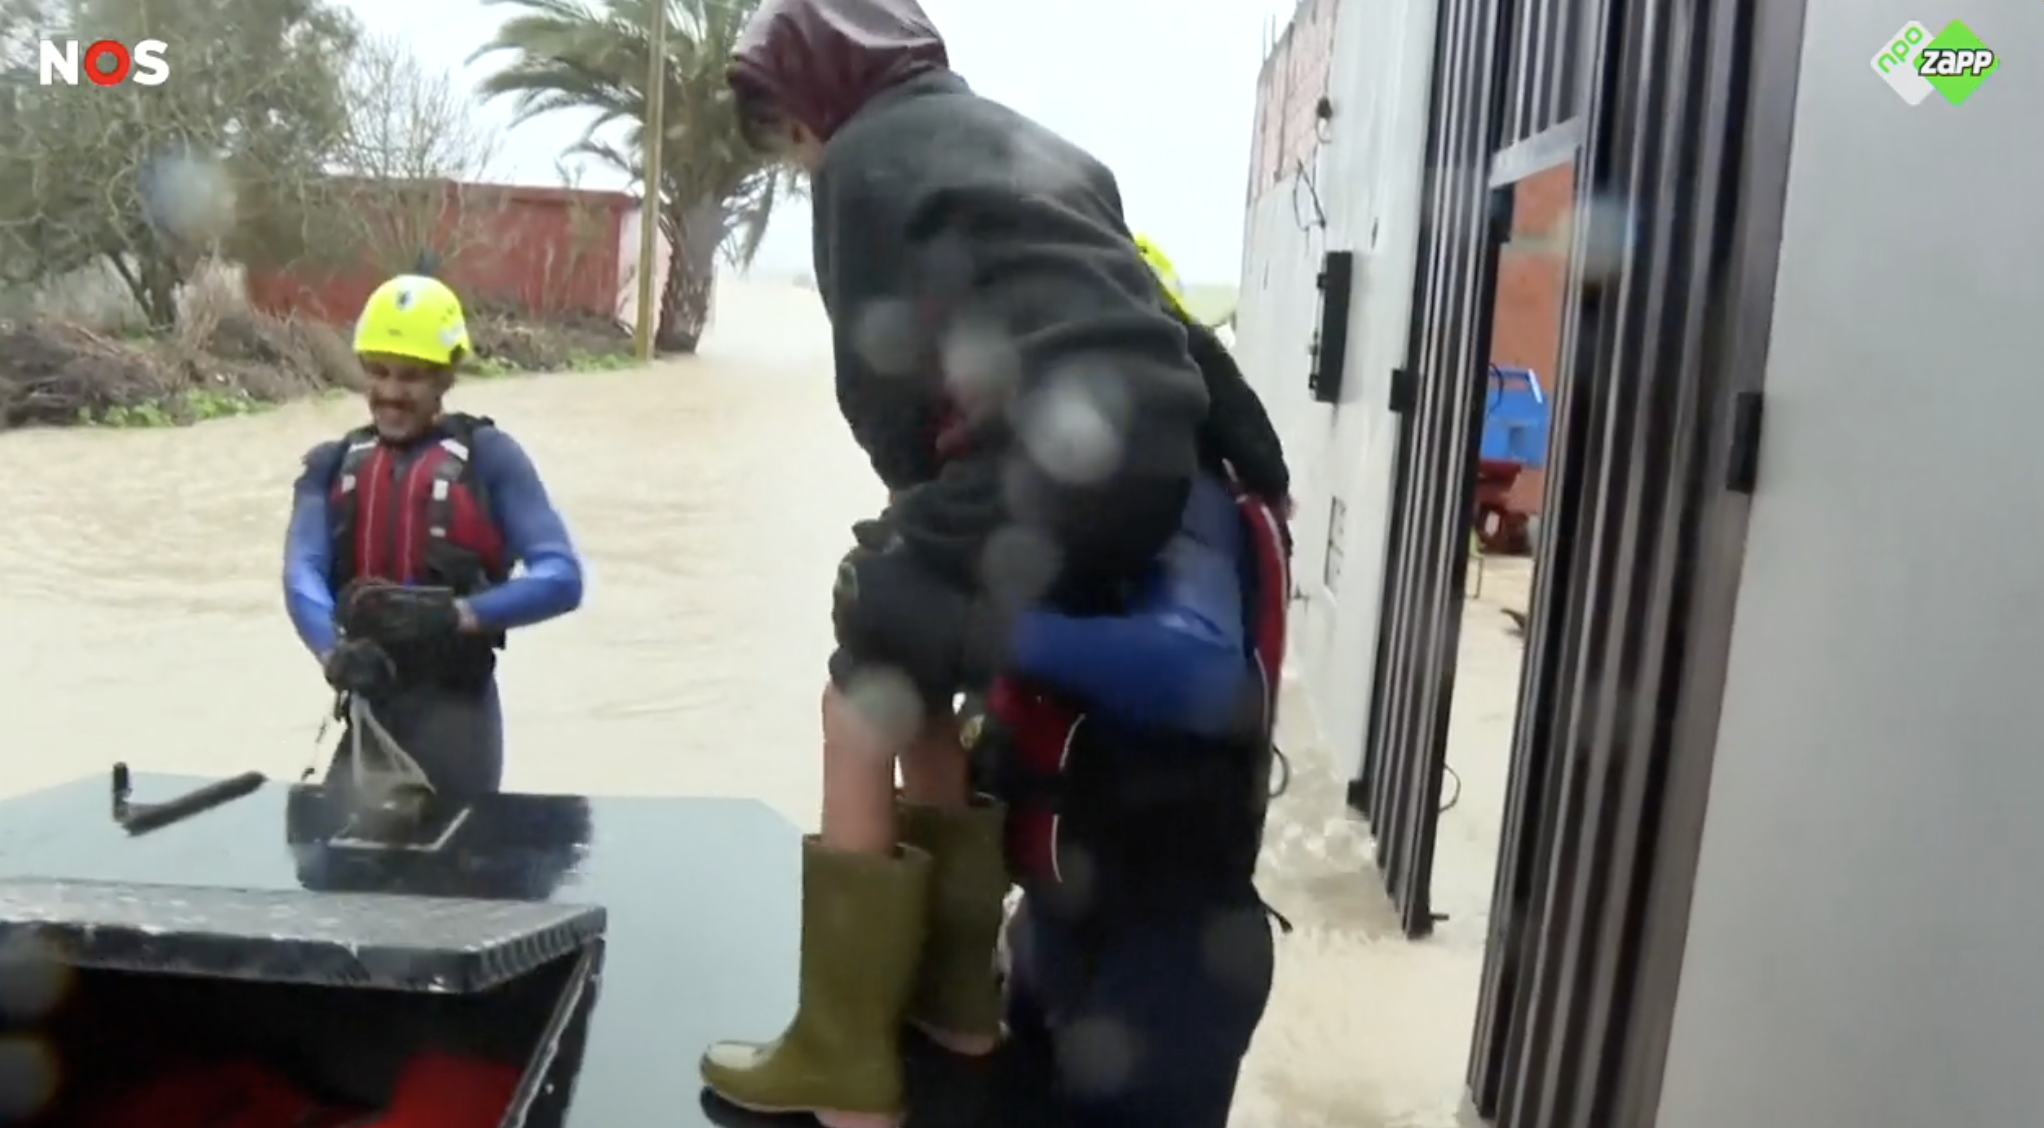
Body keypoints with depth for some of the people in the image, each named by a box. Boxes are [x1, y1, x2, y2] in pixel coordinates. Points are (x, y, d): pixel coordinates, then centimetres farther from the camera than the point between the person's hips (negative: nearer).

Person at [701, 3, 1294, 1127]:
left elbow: (881, 374, 4)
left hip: (1048, 467, -8)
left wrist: (927, 515, 18)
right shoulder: (1022, 140, 30)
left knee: (863, 714, 4)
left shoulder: (867, 161, 7)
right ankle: (952, 994, 29)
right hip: (1151, 452, 8)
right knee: (925, 701, 21)